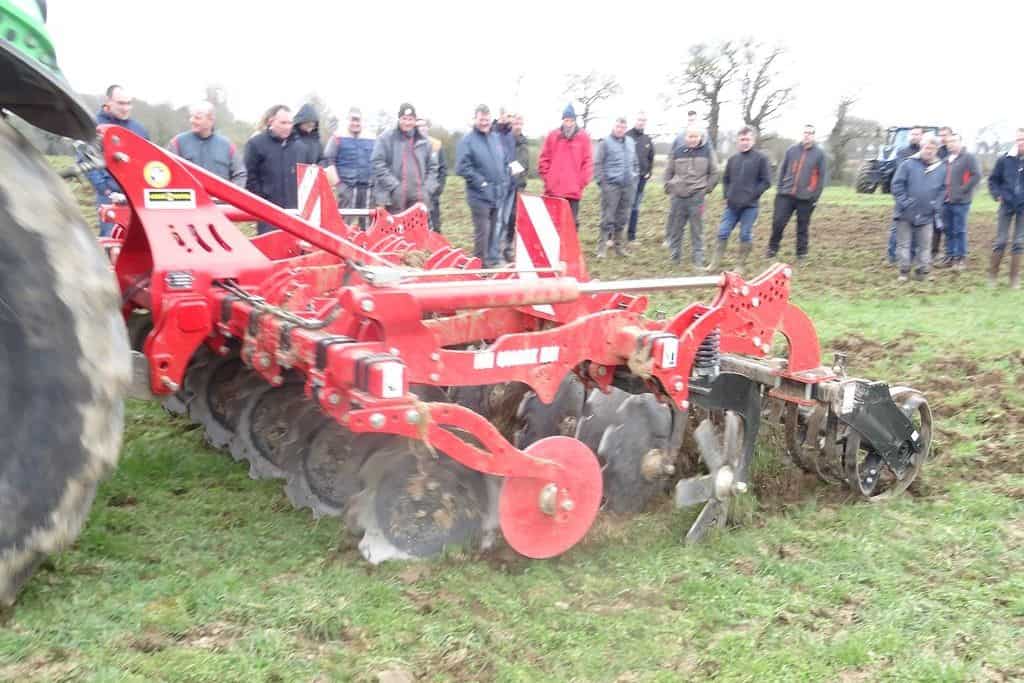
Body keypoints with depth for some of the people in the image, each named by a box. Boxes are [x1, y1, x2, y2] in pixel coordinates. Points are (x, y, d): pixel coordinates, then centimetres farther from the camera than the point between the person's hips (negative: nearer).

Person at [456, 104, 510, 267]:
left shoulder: (497, 138, 12)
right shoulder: (467, 140, -7)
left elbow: (505, 162, 21)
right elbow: (462, 167, -15)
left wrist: (504, 182, 9)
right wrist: (481, 183, -15)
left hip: (498, 194, 6)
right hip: (480, 195, -6)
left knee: (496, 230, 12)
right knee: (482, 231, -5)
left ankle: (494, 260, 23)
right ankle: (482, 264, 4)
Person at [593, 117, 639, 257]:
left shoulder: (631, 143, 14)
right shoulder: (605, 143, -4)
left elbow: (635, 163, 22)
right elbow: (598, 164, -6)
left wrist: (635, 178, 14)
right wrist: (601, 181, -11)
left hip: (628, 186, 6)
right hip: (611, 185, -6)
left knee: (622, 218, 11)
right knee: (607, 218, -7)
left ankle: (617, 244, 21)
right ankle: (602, 247, -3)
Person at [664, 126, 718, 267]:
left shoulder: (707, 151, 1)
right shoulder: (677, 152, 5)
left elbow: (714, 173, 6)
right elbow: (669, 172, 14)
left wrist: (707, 188, 1)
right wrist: (669, 187, 6)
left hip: (697, 196, -2)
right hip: (678, 196, 2)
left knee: (697, 229, 1)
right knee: (675, 227, 8)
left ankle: (698, 259, 7)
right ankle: (674, 256, 19)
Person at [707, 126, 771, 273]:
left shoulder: (761, 158, -4)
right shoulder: (733, 159, 8)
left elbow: (766, 181, -5)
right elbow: (726, 179, 19)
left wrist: (751, 196, -11)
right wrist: (727, 195, 4)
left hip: (750, 206, -4)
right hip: (732, 205, 4)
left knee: (745, 235, 2)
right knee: (722, 233, 4)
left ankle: (742, 265, 12)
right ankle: (715, 263, 11)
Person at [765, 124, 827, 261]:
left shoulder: (819, 154, 1)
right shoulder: (791, 150, 6)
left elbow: (822, 177, 1)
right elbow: (782, 170, 11)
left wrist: (816, 196, -4)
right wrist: (780, 188, 5)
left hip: (806, 198, -1)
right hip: (786, 194, 2)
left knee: (803, 227, 6)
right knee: (778, 222, -3)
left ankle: (802, 252, 18)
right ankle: (773, 248, 13)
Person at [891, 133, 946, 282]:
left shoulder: (941, 168, 4)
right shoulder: (908, 164, -7)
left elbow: (943, 189, 11)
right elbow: (897, 184, -8)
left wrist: (936, 205, -1)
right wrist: (903, 202, -14)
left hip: (927, 214, 3)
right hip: (906, 213, -3)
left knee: (925, 245, 7)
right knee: (903, 243, 4)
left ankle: (922, 270, 17)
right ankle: (904, 270, 14)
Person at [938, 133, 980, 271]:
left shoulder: (968, 157, -6)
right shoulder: (946, 159, 17)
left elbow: (977, 175, -14)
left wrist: (963, 190, -15)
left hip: (960, 201, -7)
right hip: (946, 201, 7)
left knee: (959, 231, -3)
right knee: (948, 230, 11)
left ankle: (960, 258, 3)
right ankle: (949, 256, 19)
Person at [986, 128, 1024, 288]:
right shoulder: (1005, 159, -4)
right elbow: (993, 180, 6)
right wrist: (997, 195, -8)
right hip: (1007, 205, 0)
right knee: (1000, 241, 4)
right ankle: (992, 274, 15)